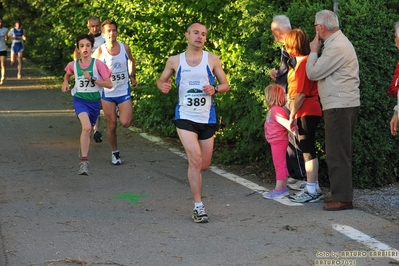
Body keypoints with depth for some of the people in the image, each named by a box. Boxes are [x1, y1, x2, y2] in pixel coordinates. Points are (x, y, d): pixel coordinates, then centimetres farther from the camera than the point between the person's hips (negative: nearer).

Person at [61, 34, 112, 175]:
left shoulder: (98, 64, -11)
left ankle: (84, 150, 53)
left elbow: (109, 84, -13)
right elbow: (67, 74, 21)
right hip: (80, 99, -2)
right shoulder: (73, 65, -4)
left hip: (95, 101, 2)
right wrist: (65, 83, 1)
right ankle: (84, 162, -23)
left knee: (88, 129, 20)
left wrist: (92, 79, -21)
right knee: (86, 127, -26)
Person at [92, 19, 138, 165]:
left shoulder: (125, 48, -4)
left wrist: (132, 76, 13)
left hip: (124, 91, 1)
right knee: (111, 126, 3)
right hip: (107, 93, -1)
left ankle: (121, 113, 26)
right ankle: (114, 153, 22)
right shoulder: (99, 52, -11)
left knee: (126, 123, -10)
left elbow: (131, 60, 18)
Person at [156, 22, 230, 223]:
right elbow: (161, 81, 14)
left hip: (207, 118, 2)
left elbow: (226, 84, 7)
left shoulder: (212, 60, 3)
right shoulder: (175, 61, 3)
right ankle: (198, 207, -9)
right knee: (195, 160, -18)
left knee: (204, 165, 9)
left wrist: (215, 89, -15)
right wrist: (162, 86, -10)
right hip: (185, 117, -2)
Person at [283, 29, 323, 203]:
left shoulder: (303, 63, -16)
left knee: (308, 151, -6)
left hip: (306, 113, -10)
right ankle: (314, 188, 18)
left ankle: (312, 191, -2)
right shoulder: (307, 61, 13)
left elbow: (301, 93, -19)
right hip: (309, 112, 10)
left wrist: (292, 115, -15)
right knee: (308, 150, 13)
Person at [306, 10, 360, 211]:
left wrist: (313, 51, -5)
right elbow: (322, 72, 16)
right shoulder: (337, 42, 15)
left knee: (337, 153, -8)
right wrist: (317, 51, 7)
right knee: (339, 151, 15)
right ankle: (340, 193, 22)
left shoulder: (337, 47, -18)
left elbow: (313, 73, -15)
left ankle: (342, 198, -6)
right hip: (341, 104, 11)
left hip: (340, 106, -11)